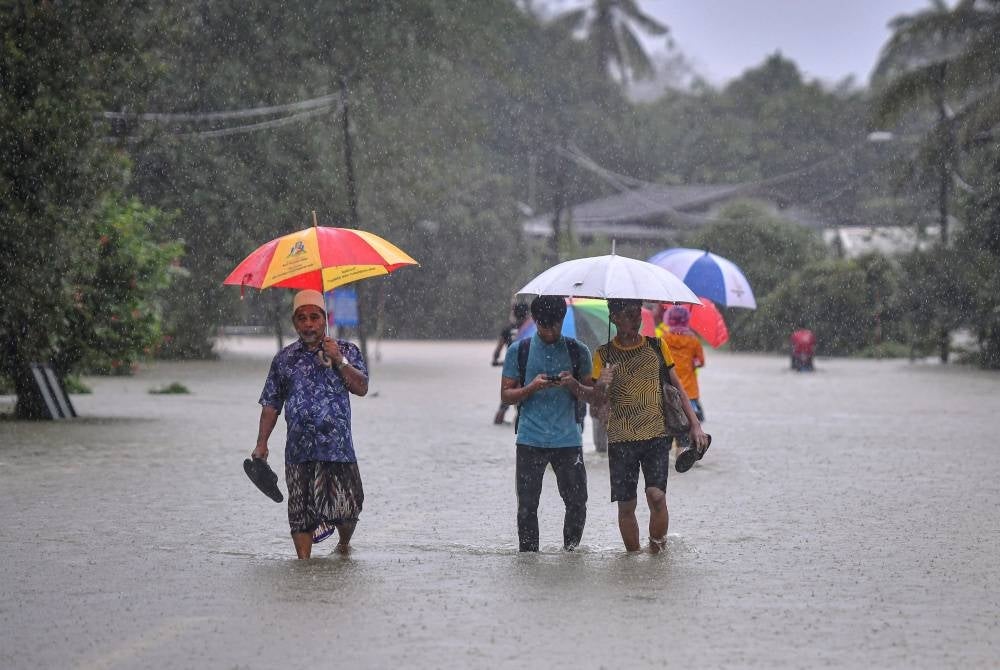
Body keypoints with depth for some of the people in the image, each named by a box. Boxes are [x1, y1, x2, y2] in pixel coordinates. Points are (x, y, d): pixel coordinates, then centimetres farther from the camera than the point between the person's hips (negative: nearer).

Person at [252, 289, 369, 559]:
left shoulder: (346, 351, 9)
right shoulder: (284, 358, 13)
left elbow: (361, 388, -3)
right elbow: (271, 405, 15)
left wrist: (340, 362, -13)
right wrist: (261, 443, 8)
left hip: (338, 445, -1)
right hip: (299, 450, 1)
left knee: (347, 507, -2)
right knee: (301, 511, -2)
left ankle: (344, 544, 27)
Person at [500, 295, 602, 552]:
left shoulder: (577, 351, 7)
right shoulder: (518, 351, 5)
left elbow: (592, 394, 11)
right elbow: (506, 396, 6)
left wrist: (574, 385, -11)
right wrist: (532, 387, -13)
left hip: (568, 440, 1)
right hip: (530, 441, 0)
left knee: (577, 502, -2)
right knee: (527, 506, -2)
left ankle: (570, 551, 15)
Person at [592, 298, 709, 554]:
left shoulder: (657, 346, 7)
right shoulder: (604, 354, 4)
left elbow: (677, 386, 13)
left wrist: (695, 425, 5)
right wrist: (601, 386, -23)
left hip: (656, 436, 0)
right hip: (621, 439, 0)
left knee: (656, 495, -16)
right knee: (626, 505, 0)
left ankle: (657, 549, -1)